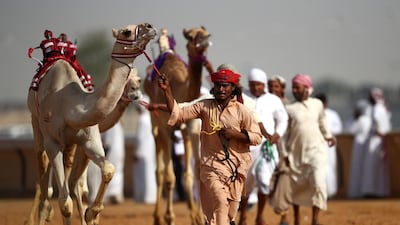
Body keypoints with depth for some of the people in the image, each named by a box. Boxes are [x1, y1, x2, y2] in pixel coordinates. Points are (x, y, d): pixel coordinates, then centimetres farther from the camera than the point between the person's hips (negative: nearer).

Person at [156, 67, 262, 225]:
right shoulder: (205, 106, 2)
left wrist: (235, 134, -14)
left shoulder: (242, 111, -1)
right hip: (212, 164, -1)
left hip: (236, 165, 1)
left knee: (230, 209, 7)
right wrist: (167, 91, -11)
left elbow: (257, 137, 1)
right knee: (220, 200, -21)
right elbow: (178, 114, -2)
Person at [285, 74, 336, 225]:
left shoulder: (317, 104, 4)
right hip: (296, 152, 0)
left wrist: (328, 135, 26)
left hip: (316, 150, 0)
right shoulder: (289, 109, -2)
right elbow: (285, 132, 0)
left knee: (318, 183, -16)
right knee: (297, 187, 9)